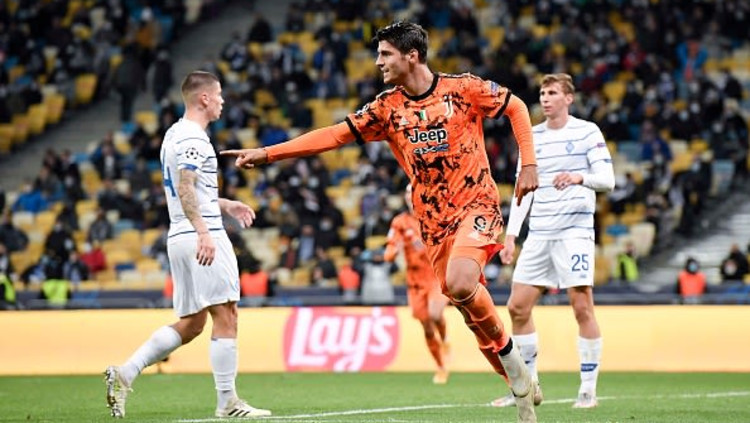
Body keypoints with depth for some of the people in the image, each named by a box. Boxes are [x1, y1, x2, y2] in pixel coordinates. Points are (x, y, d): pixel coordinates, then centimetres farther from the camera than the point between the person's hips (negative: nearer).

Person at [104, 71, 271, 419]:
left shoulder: (176, 134, 20)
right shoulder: (192, 138, -11)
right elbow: (185, 188, -23)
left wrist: (225, 205, 33)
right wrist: (203, 232, -32)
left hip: (180, 237, 10)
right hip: (202, 237, -10)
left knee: (191, 324, 11)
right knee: (225, 315, -6)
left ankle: (124, 374, 4)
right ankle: (227, 402, -6)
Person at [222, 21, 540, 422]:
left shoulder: (462, 88, -5)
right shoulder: (387, 107, 4)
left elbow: (516, 107, 6)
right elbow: (335, 134, 1)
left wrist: (528, 164, -3)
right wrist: (266, 153, -4)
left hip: (477, 204, -5)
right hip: (434, 220, 5)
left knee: (460, 283, -29)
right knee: (469, 302, 0)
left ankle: (510, 355, -5)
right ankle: (521, 388, 15)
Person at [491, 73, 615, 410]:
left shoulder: (587, 132, 0)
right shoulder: (532, 136, 14)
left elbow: (607, 180, -7)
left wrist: (579, 177, -27)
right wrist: (511, 235, 11)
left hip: (575, 228, -5)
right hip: (538, 233, 5)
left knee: (582, 306, -10)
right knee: (518, 306, 1)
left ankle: (588, 389, -3)